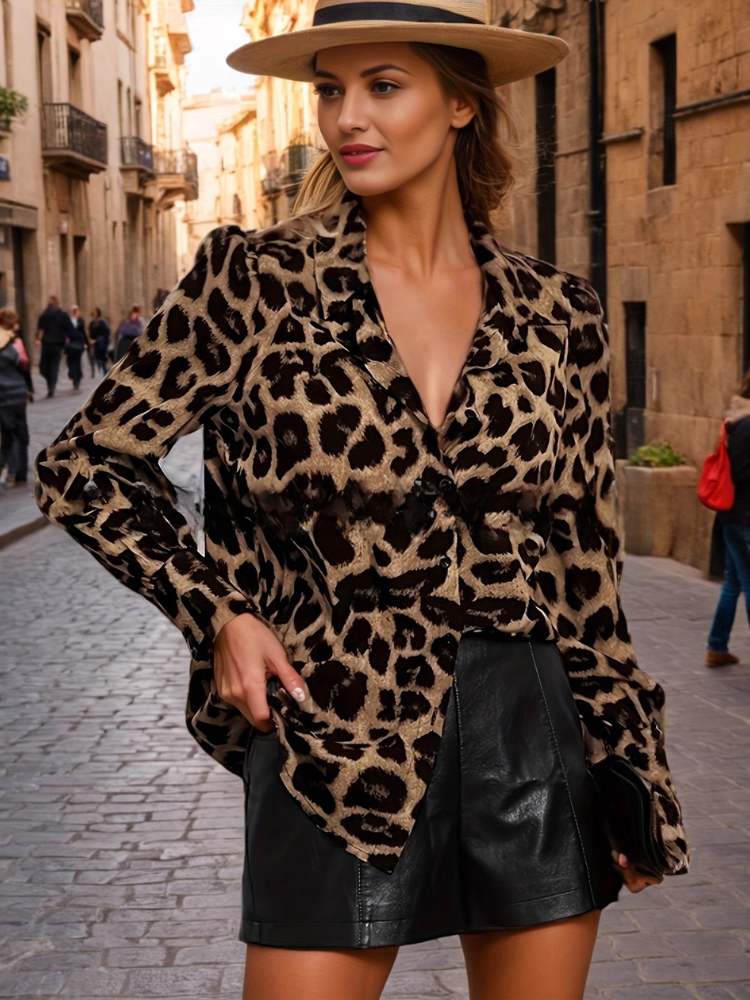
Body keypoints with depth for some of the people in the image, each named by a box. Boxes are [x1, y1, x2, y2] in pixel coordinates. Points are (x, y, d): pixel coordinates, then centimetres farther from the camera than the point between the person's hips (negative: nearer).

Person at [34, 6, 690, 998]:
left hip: (536, 730, 3)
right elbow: (85, 466, 3)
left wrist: (631, 766, 7)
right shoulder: (256, 279, -4)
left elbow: (584, 550, 8)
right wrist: (218, 611, -7)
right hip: (338, 738, -2)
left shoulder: (555, 311, 3)